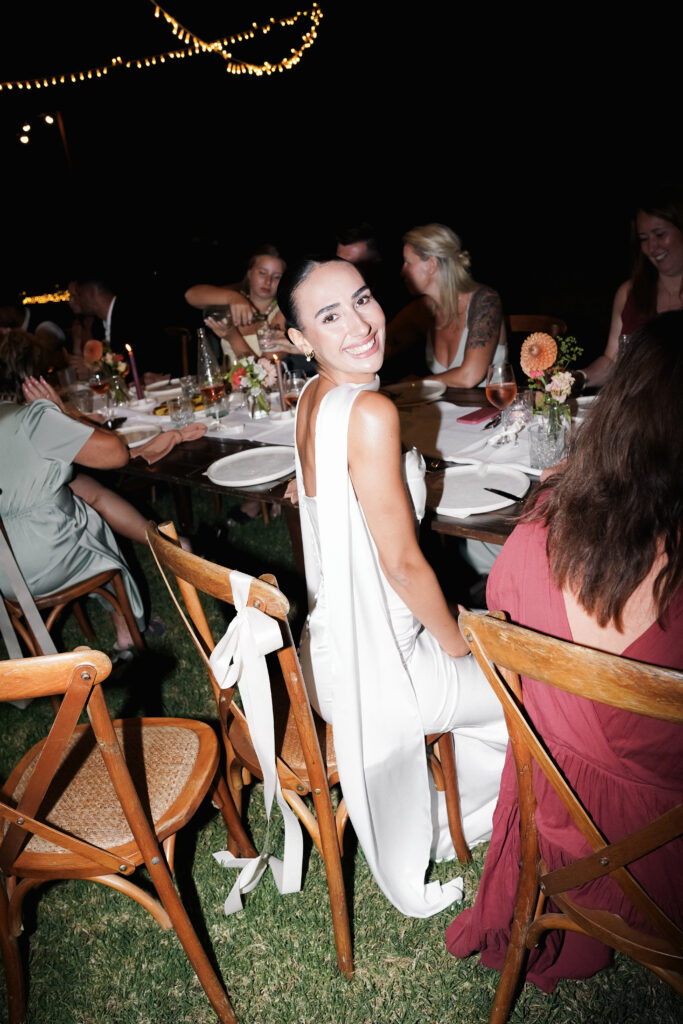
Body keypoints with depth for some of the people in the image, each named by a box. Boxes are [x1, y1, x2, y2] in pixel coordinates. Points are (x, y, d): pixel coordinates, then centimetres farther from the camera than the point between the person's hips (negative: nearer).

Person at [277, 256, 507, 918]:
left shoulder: (312, 398, 1)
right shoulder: (370, 411, -27)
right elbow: (402, 562, -24)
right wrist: (458, 642, -7)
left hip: (331, 646, 9)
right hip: (376, 671, -8)